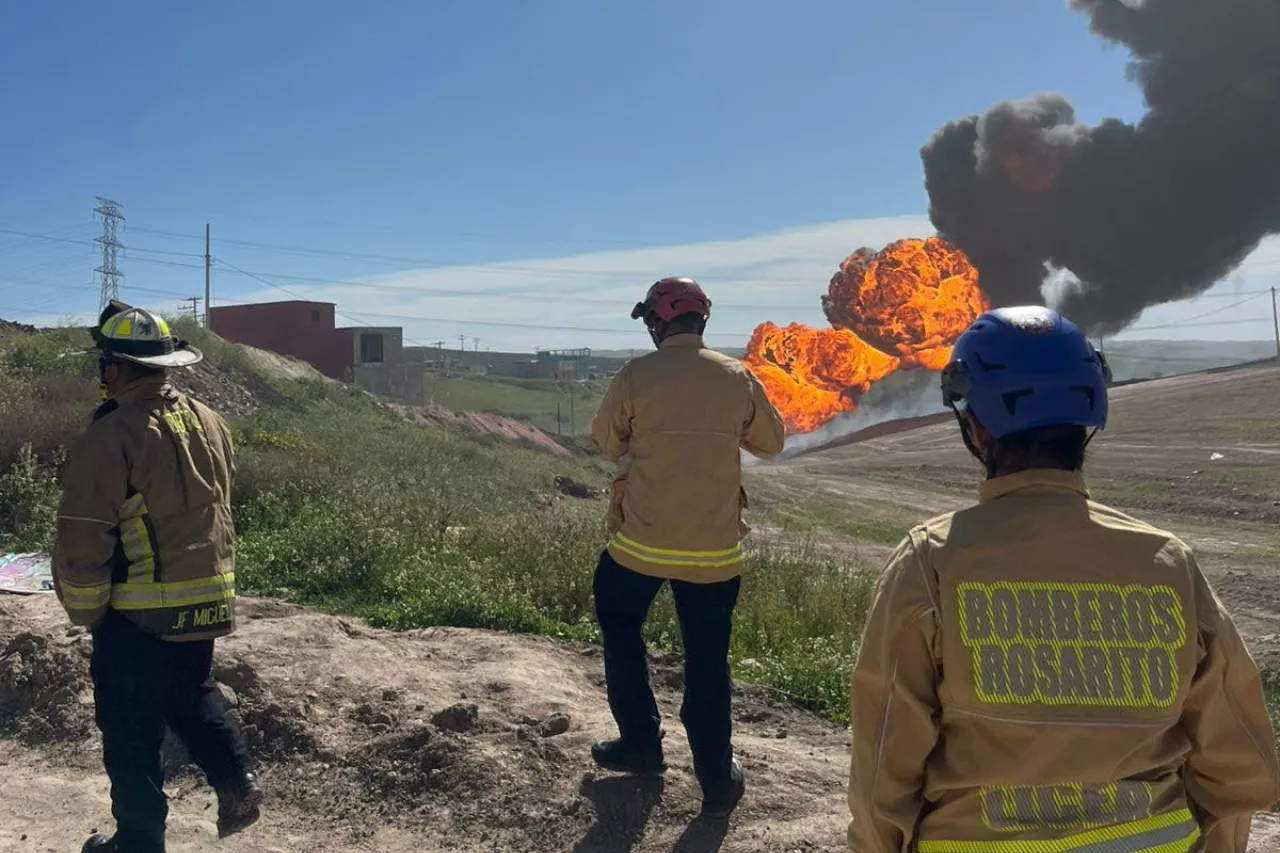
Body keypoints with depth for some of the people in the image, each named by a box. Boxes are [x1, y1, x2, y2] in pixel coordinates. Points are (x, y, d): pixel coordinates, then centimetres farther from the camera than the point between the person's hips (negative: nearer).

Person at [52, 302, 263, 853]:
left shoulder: (109, 438, -19)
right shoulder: (208, 422, 3)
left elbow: (83, 539, -16)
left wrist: (84, 612, -1)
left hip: (138, 614, -6)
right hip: (207, 603, 6)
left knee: (131, 730, 10)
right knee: (192, 693, 26)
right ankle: (236, 777, 10)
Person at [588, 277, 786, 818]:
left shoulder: (635, 377, -9)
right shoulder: (737, 377, -3)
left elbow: (606, 442, 4)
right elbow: (770, 443, 9)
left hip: (642, 541, -1)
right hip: (715, 550, 2)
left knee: (619, 627, 24)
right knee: (707, 661, 12)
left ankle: (641, 745, 29)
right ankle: (718, 782, 17)